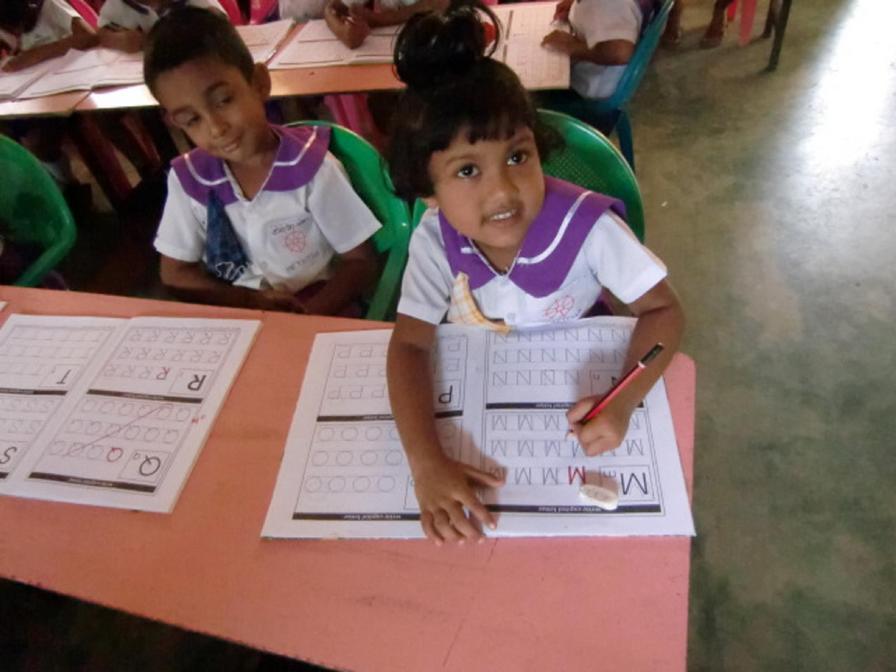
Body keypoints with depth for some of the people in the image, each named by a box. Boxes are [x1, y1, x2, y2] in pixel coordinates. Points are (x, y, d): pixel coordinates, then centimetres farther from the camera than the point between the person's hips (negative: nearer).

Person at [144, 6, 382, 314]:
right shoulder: (188, 178, -5)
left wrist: (308, 315, -24)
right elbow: (175, 273, 3)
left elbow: (360, 262, -9)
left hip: (314, 313, -3)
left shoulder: (310, 165, -13)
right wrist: (249, 300, -13)